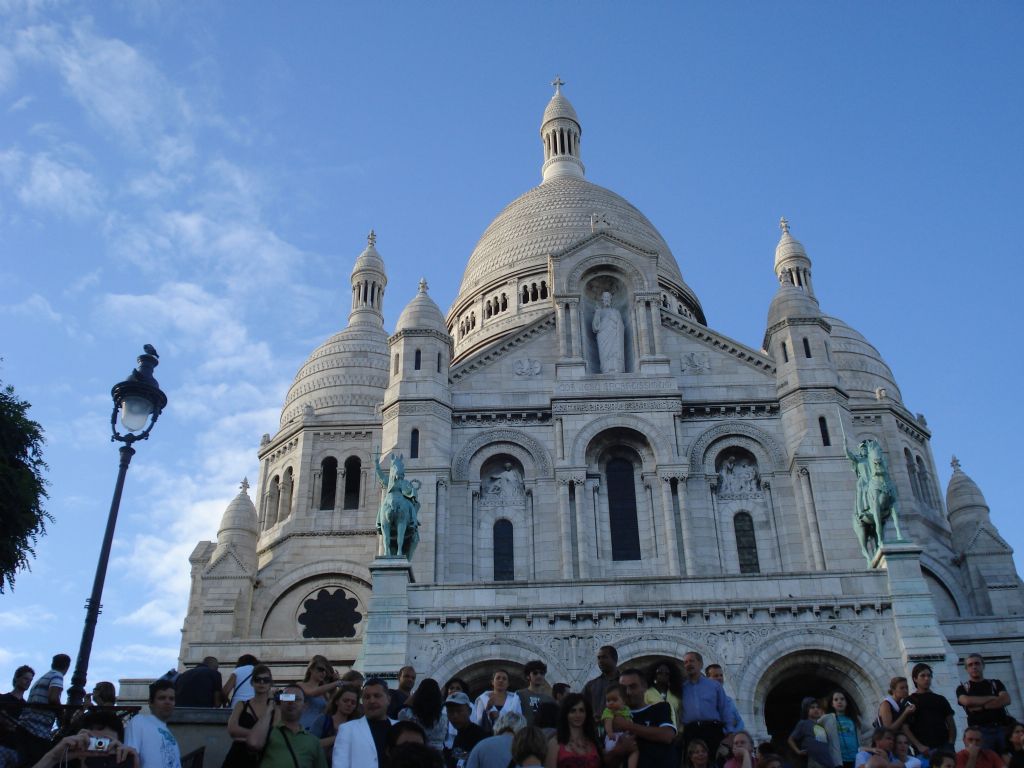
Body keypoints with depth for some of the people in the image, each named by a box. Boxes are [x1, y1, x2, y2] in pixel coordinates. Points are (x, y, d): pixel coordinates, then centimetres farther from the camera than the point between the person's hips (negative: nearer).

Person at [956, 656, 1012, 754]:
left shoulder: (996, 684, 18)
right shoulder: (962, 688, 12)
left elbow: (1006, 700, 0)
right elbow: (967, 701, -9)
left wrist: (981, 706, -7)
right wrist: (992, 698, 0)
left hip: (1002, 729, 2)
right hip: (980, 730, -2)